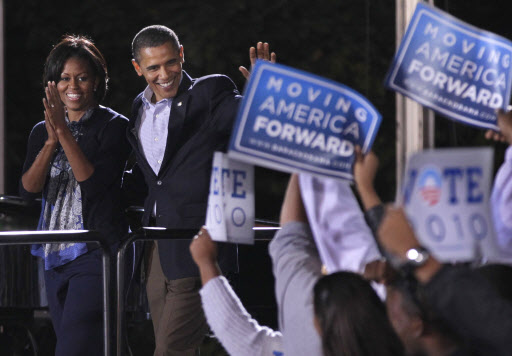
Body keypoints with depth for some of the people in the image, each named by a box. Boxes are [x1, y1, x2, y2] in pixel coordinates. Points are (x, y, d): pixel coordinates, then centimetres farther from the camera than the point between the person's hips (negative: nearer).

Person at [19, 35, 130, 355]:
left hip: (97, 253, -6)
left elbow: (94, 184, -16)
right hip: (55, 256, 6)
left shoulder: (114, 126, -3)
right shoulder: (42, 131, 13)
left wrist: (64, 132, -20)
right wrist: (51, 141, -15)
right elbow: (28, 190, -1)